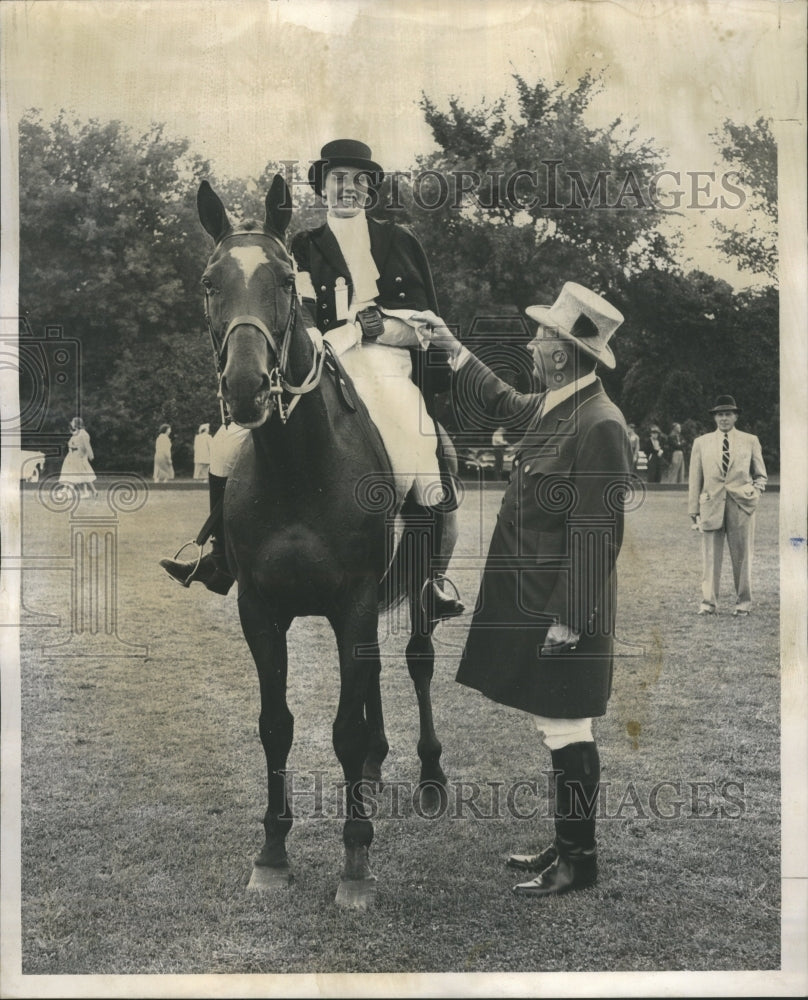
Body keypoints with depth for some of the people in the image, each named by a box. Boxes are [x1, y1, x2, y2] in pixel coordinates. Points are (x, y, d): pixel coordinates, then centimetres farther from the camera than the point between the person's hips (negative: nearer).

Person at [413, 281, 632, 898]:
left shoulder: (599, 425, -20)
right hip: (532, 601, 10)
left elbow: (597, 535, -22)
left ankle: (580, 859, 13)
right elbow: (503, 402, 31)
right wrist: (454, 350, 28)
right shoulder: (554, 407, 8)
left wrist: (568, 620, -22)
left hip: (562, 610, -10)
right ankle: (566, 846, 29)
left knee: (567, 732, 1)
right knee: (561, 732, 17)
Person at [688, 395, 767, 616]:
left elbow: (761, 475, 16)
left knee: (742, 556, 3)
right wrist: (694, 509, 4)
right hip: (711, 505, 0)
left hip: (741, 506, 0)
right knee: (710, 556, -1)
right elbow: (695, 479, 9)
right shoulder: (701, 443, 11)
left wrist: (756, 490, -3)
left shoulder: (750, 441, 10)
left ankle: (743, 603, 13)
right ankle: (708, 602, 4)